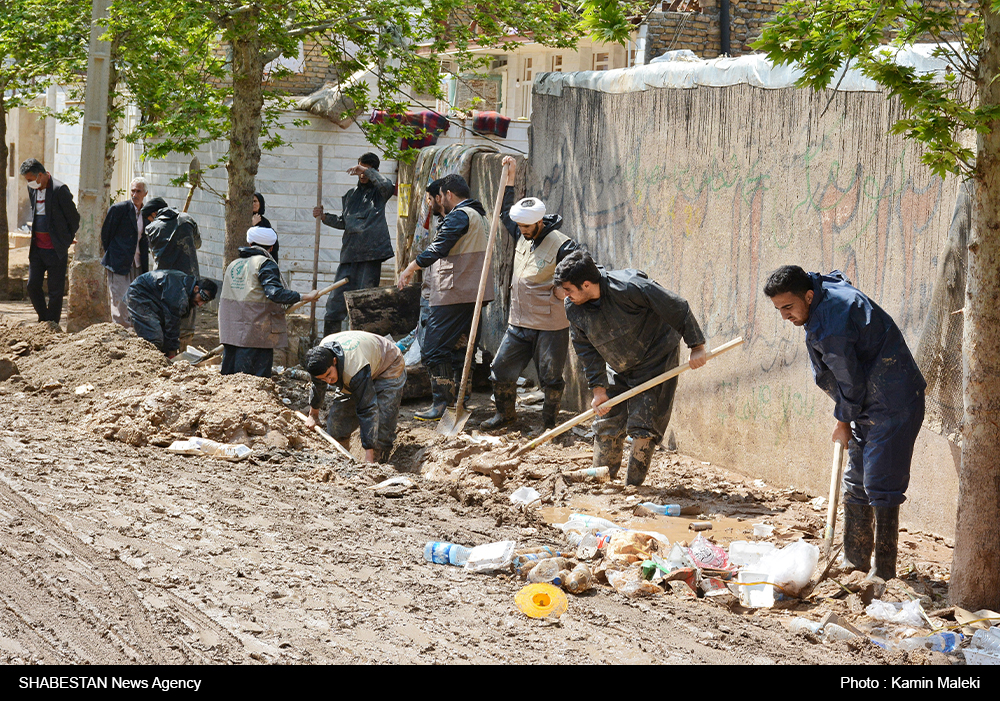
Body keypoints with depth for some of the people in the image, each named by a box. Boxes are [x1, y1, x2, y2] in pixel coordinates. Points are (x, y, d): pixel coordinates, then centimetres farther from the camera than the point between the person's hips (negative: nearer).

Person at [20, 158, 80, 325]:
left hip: (56, 249, -6)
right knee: (32, 286, 3)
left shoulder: (60, 190, -14)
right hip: (37, 248, 6)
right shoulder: (32, 189, 7)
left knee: (55, 290, -1)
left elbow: (74, 218, -6)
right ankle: (44, 320, 19)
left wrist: (67, 240, 6)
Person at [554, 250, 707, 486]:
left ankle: (633, 484, -3)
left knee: (642, 423, -11)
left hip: (655, 360, -6)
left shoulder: (629, 288, -32)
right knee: (606, 423, 4)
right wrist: (598, 389, -7)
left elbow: (678, 309, -23)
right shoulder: (573, 308, -13)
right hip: (618, 368, 6)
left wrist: (697, 347, -17)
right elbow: (587, 351, -2)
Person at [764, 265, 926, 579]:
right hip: (868, 405, 11)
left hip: (893, 406, -11)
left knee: (880, 486, -11)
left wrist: (843, 421, -1)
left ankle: (884, 573, -8)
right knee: (856, 483, 14)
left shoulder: (829, 329, -28)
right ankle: (855, 561, 23)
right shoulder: (826, 286, 2)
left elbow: (851, 383, -19)